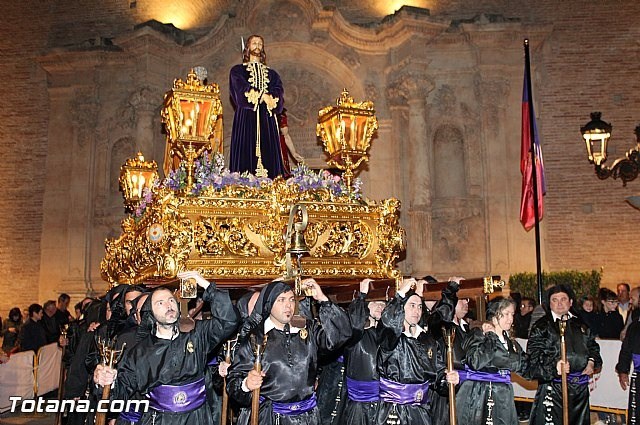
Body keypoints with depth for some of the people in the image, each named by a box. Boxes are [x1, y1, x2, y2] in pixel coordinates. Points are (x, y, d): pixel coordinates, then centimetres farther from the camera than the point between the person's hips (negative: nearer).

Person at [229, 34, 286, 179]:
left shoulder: (272, 74, 21)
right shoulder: (237, 71, 14)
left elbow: (279, 96, 4)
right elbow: (241, 92, -4)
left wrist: (257, 95, -10)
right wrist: (264, 96, -5)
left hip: (267, 120, 3)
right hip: (246, 119, -3)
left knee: (269, 155, -6)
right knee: (247, 155, -11)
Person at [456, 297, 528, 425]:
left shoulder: (511, 342, 18)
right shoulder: (477, 334, -4)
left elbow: (522, 366, 6)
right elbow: (476, 362, -20)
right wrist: (491, 337, -13)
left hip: (502, 396, 6)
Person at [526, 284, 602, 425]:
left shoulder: (580, 325, 15)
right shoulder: (541, 326, -2)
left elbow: (593, 346, 27)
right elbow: (533, 356, -9)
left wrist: (592, 362, 7)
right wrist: (554, 367, -23)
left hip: (580, 387, 5)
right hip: (553, 386, -5)